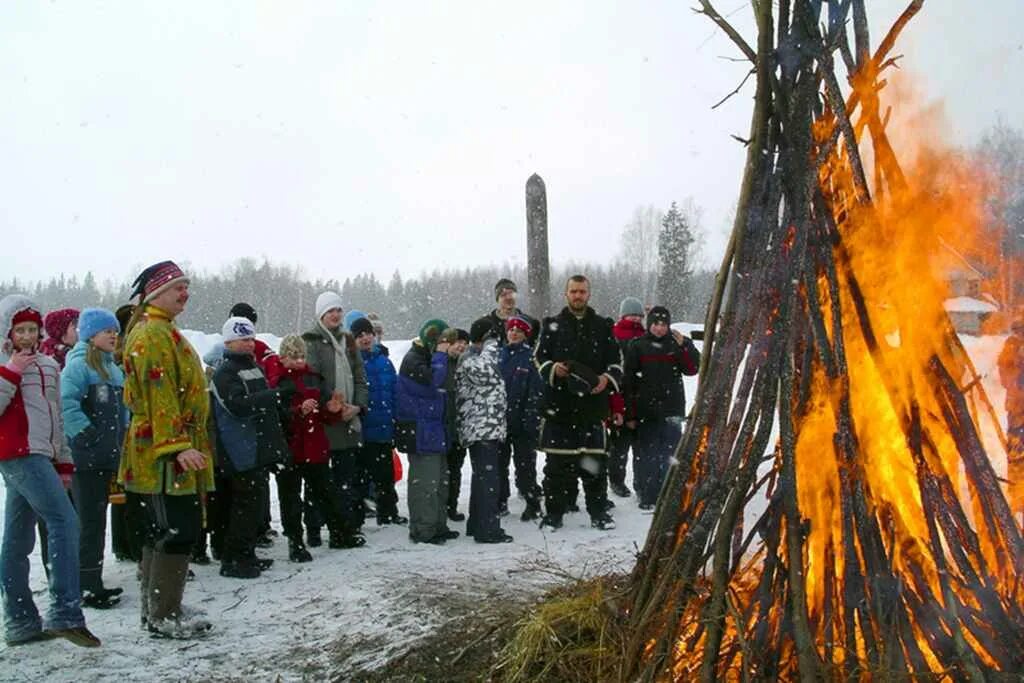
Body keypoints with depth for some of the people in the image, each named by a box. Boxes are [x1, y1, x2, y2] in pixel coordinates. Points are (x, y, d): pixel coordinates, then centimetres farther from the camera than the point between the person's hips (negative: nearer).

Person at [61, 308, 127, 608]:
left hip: (107, 458, 9)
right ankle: (87, 588, 1)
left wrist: (118, 442, 14)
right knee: (90, 522, -6)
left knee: (97, 520, 15)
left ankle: (92, 582, 24)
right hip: (85, 458, -9)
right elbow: (66, 403, -23)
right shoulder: (79, 365, -10)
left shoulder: (112, 367, 16)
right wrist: (86, 435, -20)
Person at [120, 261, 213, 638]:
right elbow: (159, 395, -23)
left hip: (166, 454, 11)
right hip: (165, 455, -11)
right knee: (178, 532, -6)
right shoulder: (153, 335, -14)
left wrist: (183, 445, 27)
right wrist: (177, 446, -28)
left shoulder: (163, 332, 20)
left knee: (163, 531, 16)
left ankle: (156, 607, 26)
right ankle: (164, 616, 2)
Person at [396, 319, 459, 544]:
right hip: (419, 431, -10)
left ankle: (438, 525, 24)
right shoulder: (413, 360, -12)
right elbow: (432, 381, -27)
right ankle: (422, 530, -2)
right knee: (425, 480, -8)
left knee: (440, 478, 15)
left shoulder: (428, 357, 19)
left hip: (433, 428, 11)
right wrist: (440, 356, -17)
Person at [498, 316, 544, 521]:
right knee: (499, 462, 12)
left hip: (521, 421, -5)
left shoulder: (530, 357, -4)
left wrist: (531, 418, -15)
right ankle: (500, 501, 24)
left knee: (525, 462, 0)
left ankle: (533, 503, 9)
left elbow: (536, 391, -9)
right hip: (499, 418, 5)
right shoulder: (499, 355, 10)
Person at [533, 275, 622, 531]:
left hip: (593, 403, 1)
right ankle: (554, 512, 12)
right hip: (559, 403, 0)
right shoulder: (552, 325, 9)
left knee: (594, 461, 3)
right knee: (557, 462, 3)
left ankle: (598, 512, 14)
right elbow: (539, 357, 9)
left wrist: (608, 378, -7)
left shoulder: (603, 326, 11)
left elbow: (616, 360, 12)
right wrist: (552, 368, -12)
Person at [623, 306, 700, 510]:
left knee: (669, 455, 4)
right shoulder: (638, 346, 1)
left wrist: (684, 346, -14)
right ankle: (647, 498, 9)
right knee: (645, 456, 1)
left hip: (671, 410, 2)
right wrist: (630, 413, -5)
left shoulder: (676, 345, 8)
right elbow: (628, 381, -1)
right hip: (645, 412, -2)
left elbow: (692, 369, -1)